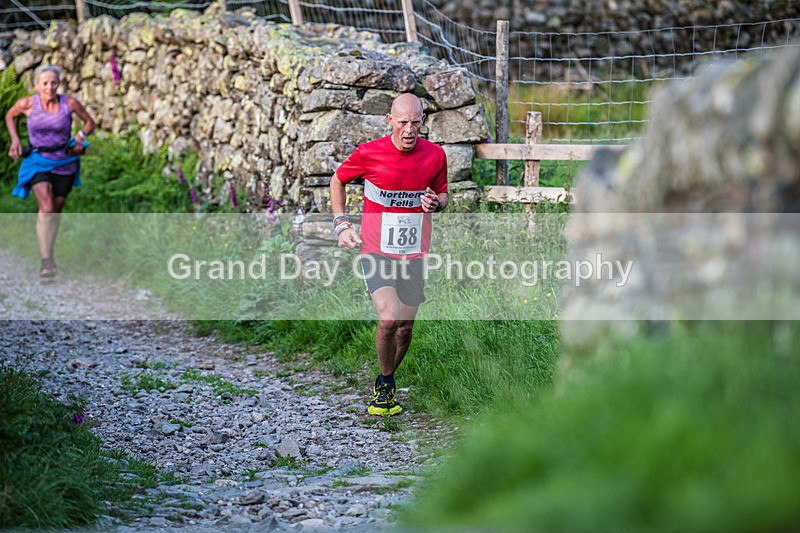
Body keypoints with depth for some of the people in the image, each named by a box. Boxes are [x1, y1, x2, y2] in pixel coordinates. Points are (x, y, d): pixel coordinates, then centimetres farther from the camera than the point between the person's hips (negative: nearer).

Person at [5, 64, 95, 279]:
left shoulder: (70, 103, -10)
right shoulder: (27, 104, -10)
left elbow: (90, 122, 6)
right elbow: (10, 116, 13)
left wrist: (80, 136, -10)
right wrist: (15, 139, 2)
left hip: (64, 163, 2)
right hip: (38, 162, -2)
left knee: (56, 211, 13)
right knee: (46, 208, -21)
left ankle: (49, 251, 36)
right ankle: (47, 261, -22)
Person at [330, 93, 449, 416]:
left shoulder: (435, 155, -2)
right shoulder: (369, 153, -9)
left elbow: (443, 194, 15)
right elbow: (338, 180, 8)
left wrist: (437, 203, -9)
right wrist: (341, 224, -1)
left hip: (414, 253, 3)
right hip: (376, 250, -3)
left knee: (405, 327, 8)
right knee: (389, 318, -21)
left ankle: (387, 381, 33)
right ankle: (385, 385, 2)